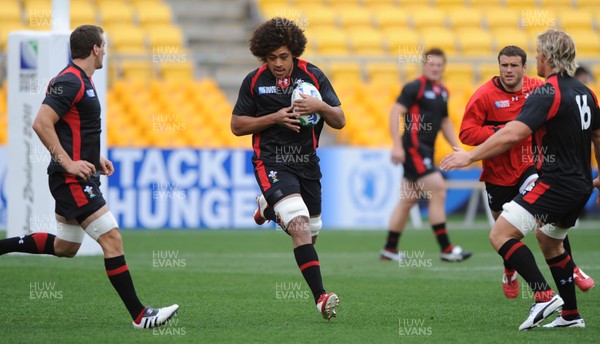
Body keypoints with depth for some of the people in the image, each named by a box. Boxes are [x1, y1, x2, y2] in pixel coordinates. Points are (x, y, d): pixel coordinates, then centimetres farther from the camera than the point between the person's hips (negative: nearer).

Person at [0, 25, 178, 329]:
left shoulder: (83, 82, 15)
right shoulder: (69, 82, -16)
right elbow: (41, 124, -24)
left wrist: (95, 158, 18)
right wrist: (69, 163, -24)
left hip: (79, 177, 11)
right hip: (72, 179, -11)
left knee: (65, 247, 18)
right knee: (112, 239, -13)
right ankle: (139, 315, -13)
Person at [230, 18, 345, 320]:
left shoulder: (313, 76, 1)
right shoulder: (254, 81, -2)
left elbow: (340, 121, 1)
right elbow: (237, 126, 1)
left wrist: (321, 107, -20)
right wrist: (275, 118, -12)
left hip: (306, 162, 4)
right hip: (272, 163, -4)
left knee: (310, 234, 15)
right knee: (299, 226, -23)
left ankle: (268, 206, 45)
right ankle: (320, 297, -26)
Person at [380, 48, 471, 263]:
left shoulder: (442, 92, 15)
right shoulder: (415, 88, -10)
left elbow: (444, 122, 26)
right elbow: (395, 112, -15)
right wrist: (397, 145, -21)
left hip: (425, 151, 9)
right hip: (413, 148, -9)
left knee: (408, 200, 12)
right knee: (438, 190, -14)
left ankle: (389, 249, 19)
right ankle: (446, 249, -12)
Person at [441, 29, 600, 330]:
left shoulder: (547, 93, -16)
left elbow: (512, 135, -26)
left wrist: (470, 156, -21)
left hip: (554, 182, -10)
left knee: (500, 234, -12)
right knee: (549, 240, 28)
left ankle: (544, 294, -21)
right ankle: (570, 315, 28)